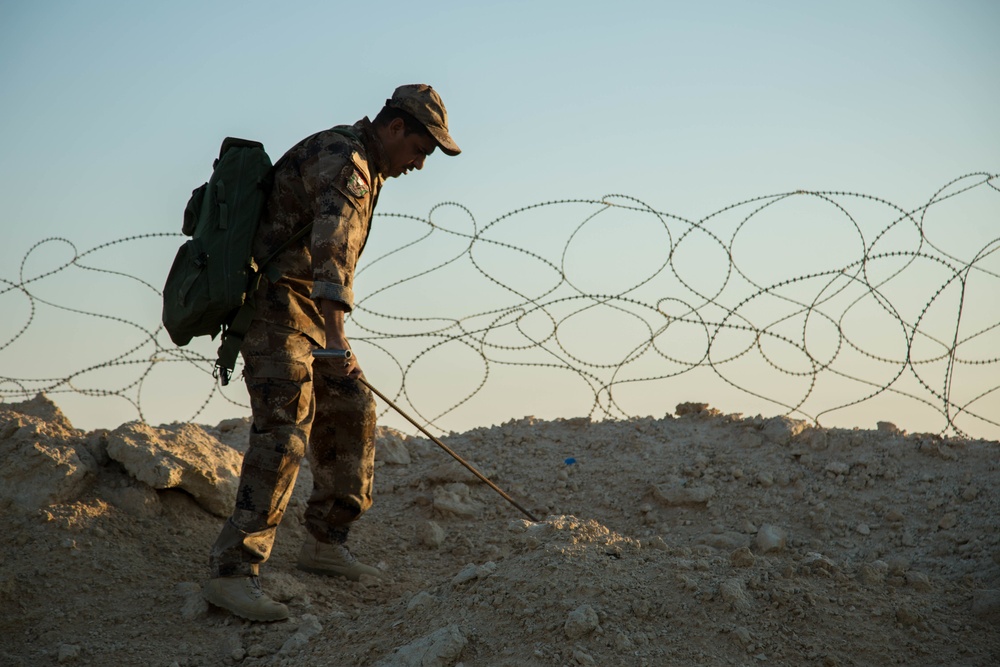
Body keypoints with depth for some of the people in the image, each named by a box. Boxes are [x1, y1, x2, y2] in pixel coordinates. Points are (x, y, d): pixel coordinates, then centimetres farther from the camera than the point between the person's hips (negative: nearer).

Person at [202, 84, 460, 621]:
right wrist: (335, 333, -46)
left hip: (308, 310, 10)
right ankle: (232, 572, -23)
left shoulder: (364, 167, 17)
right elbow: (334, 245, -35)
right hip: (276, 302, -10)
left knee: (351, 412, 13)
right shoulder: (341, 159, -18)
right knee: (285, 431, -19)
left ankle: (325, 542, 24)